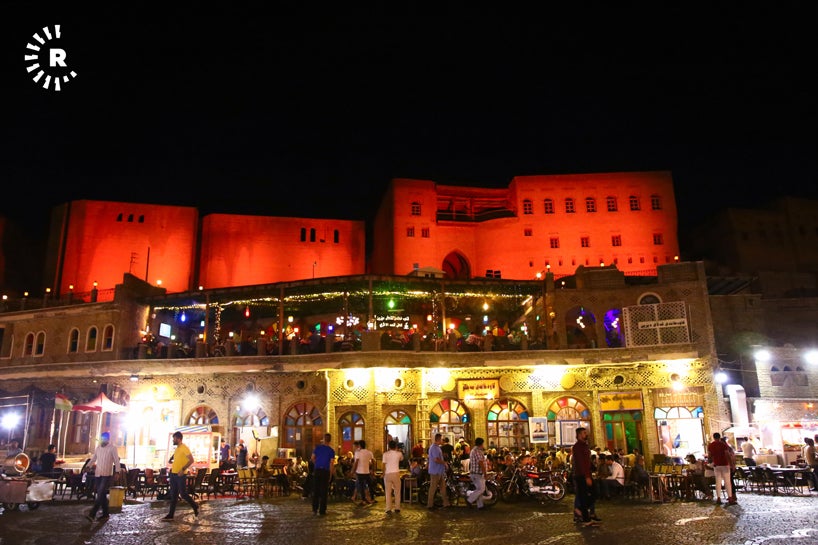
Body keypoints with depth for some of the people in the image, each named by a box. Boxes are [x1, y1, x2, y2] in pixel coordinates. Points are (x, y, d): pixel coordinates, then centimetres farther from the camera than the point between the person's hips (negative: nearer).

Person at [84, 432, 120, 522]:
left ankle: (92, 514, -18)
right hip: (97, 474, 6)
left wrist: (117, 472, -15)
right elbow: (93, 459, 16)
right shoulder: (98, 448, 11)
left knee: (100, 494, -13)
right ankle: (105, 514, 17)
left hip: (107, 475, -6)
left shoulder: (112, 448, -5)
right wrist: (88, 466, -1)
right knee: (102, 494, 9)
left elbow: (116, 461, -6)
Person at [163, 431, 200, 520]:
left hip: (181, 475, -8)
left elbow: (191, 460, -19)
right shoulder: (177, 448, 13)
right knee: (173, 495, 9)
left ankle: (195, 506, 17)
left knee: (183, 494, -3)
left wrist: (183, 469, -24)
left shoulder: (184, 448, -14)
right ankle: (170, 515, 12)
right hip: (173, 474, 8)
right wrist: (172, 469, 17)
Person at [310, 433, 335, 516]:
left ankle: (315, 509, 14)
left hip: (317, 470, 2)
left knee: (315, 490, 11)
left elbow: (312, 458, 4)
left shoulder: (317, 447, 3)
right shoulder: (331, 451, -2)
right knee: (324, 492, 4)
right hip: (325, 471, -2)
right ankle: (322, 511, 5)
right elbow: (332, 463, -7)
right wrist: (330, 474, -1)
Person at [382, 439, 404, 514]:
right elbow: (401, 459, 23)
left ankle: (388, 509, 1)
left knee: (388, 492, 4)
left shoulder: (385, 454, -3)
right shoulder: (399, 453, 1)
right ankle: (397, 508, 13)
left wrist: (383, 474, 5)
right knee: (397, 491, 11)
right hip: (396, 473, 1)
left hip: (388, 474, -1)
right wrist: (397, 450, 20)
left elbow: (384, 465, -5)